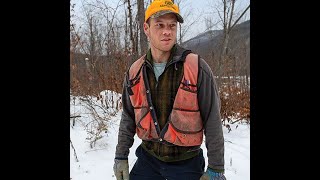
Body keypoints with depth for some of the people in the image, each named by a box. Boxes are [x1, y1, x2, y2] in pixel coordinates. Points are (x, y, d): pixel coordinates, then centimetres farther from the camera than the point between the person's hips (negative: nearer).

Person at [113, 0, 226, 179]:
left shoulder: (196, 67, -16)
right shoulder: (135, 72, -4)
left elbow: (213, 122, -12)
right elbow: (128, 118, 7)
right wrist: (121, 156, 8)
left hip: (186, 163, -3)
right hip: (148, 158, 4)